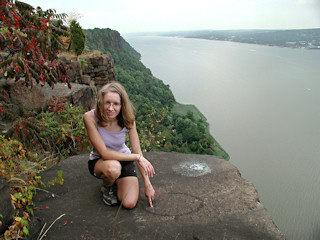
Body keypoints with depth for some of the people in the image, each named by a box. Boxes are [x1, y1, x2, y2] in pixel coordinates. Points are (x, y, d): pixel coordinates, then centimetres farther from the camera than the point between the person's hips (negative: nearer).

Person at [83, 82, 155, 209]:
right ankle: (107, 187, -1)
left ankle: (116, 182, 19)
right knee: (113, 168, -39)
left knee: (130, 203, -15)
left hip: (124, 159, 2)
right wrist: (137, 157, -29)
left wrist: (147, 184, -14)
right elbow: (104, 153, -30)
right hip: (99, 161, -2)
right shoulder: (90, 117, -27)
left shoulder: (128, 120, -19)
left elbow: (138, 152, -14)